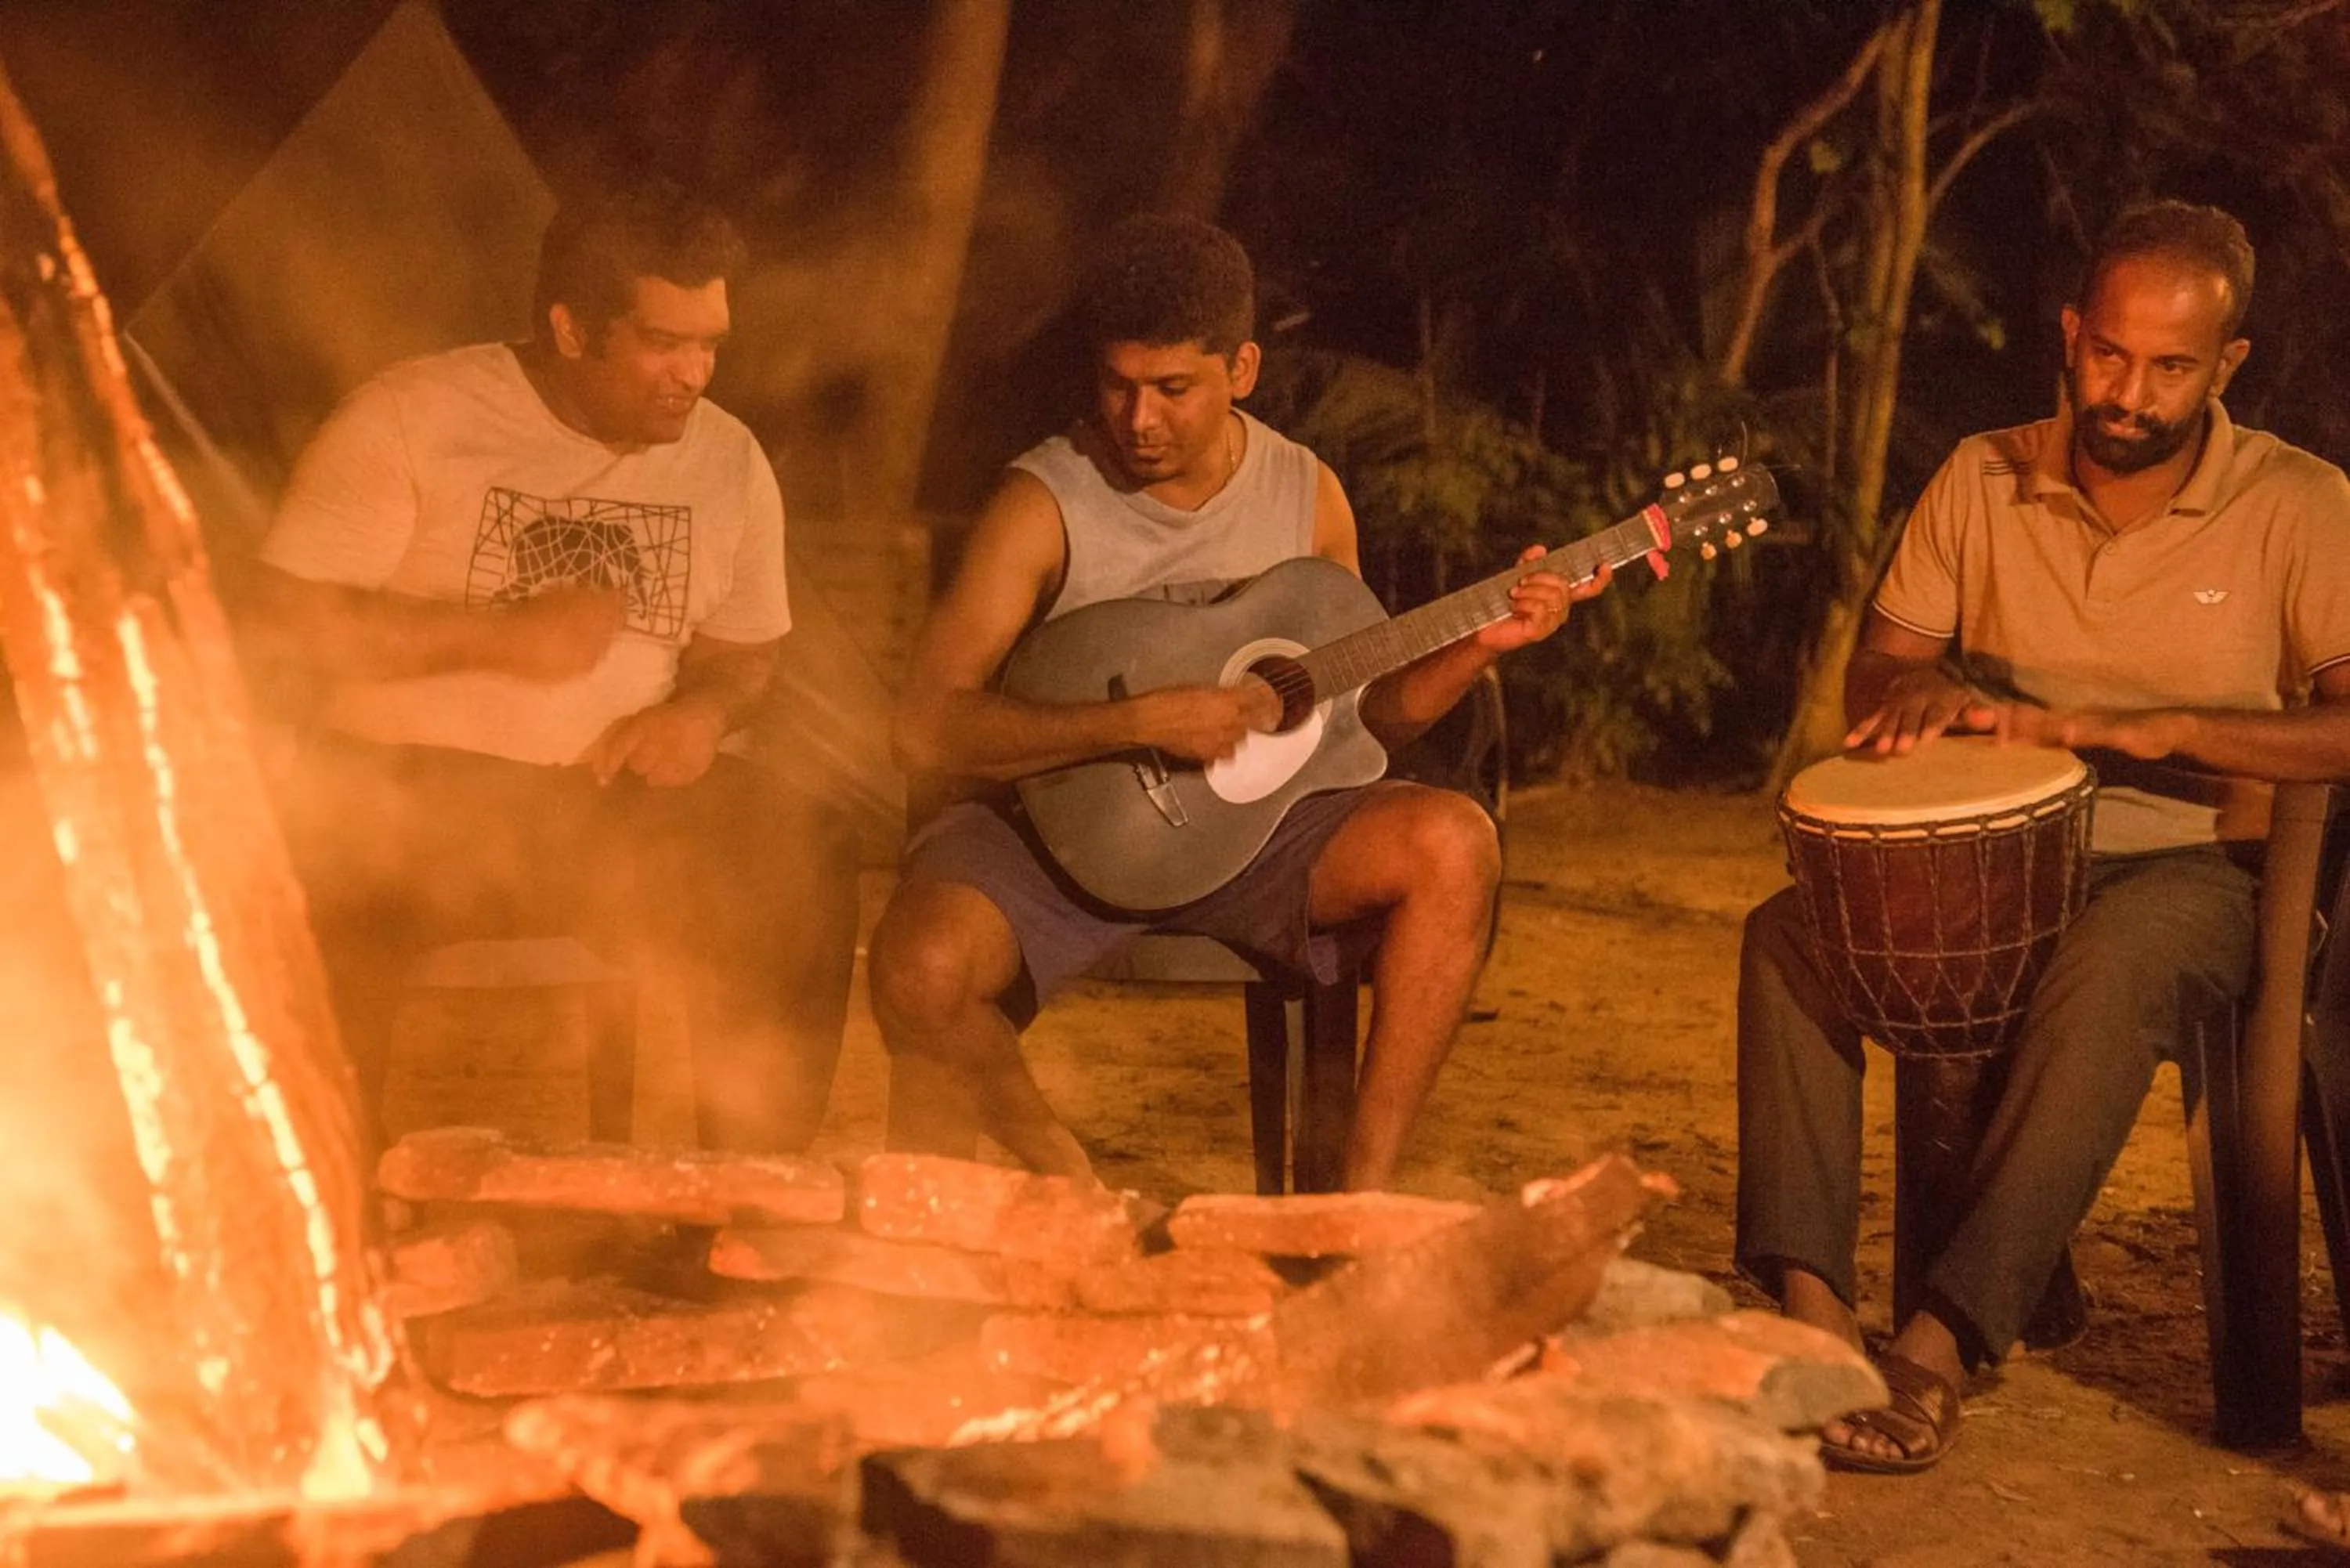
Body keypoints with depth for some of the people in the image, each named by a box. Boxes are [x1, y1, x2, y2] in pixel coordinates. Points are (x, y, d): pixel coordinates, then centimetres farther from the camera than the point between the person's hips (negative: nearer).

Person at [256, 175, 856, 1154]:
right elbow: (286, 615, -9)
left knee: (801, 870, -23)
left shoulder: (729, 461, 11)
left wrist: (704, 708, -7)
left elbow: (745, 653, 18)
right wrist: (503, 635, -16)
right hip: (415, 779, -3)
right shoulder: (407, 419, -4)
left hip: (626, 794, 3)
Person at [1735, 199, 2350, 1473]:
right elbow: (1869, 681, 11)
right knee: (1787, 931, -23)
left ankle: (1943, 1347, -41)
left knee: (2109, 971, -39)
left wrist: (2161, 728, -24)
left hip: (2192, 865, -4)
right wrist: (1920, 691, -14)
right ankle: (1808, 1307, -33)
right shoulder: (1984, 482, 7)